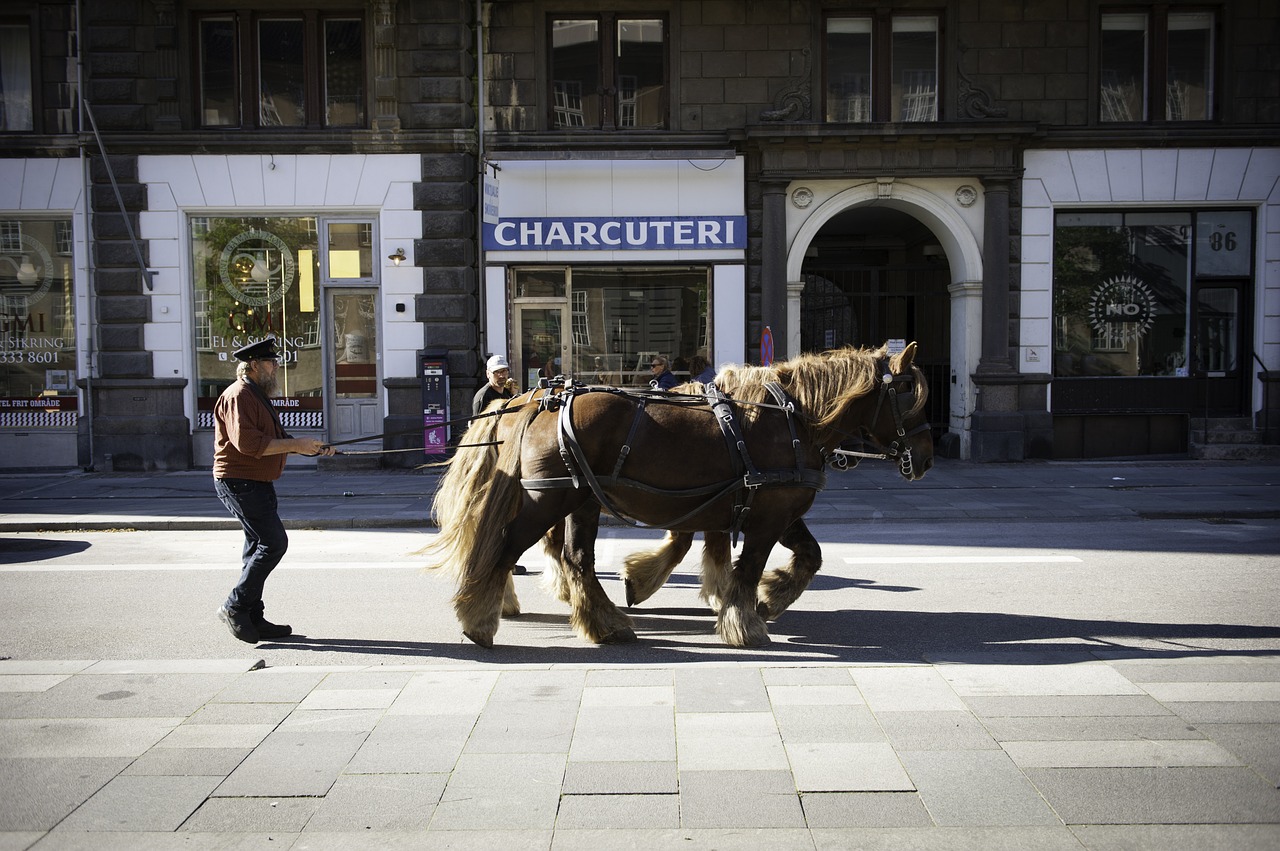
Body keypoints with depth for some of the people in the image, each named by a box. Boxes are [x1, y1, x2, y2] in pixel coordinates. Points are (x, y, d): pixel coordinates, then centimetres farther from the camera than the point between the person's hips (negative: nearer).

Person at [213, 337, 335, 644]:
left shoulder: (258, 396, 20)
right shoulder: (238, 396, -14)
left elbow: (273, 439, 24)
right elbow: (247, 443, -25)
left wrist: (314, 448, 13)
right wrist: (296, 444, -22)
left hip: (257, 483, 11)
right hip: (239, 482, -11)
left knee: (261, 548, 12)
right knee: (273, 541, -14)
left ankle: (254, 618, 18)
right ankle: (235, 607, -6)